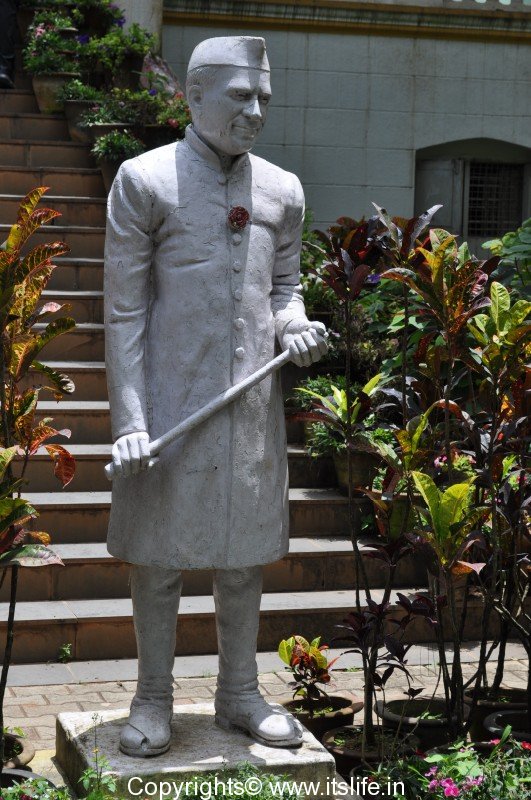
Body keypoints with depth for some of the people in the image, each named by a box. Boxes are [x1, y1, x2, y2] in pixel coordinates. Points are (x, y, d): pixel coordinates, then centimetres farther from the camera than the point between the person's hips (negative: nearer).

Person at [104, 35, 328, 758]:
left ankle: (239, 693, 25)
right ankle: (154, 698, 20)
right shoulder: (145, 181, -4)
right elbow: (124, 309, -6)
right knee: (159, 552, 5)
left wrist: (294, 326, -3)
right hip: (171, 398, -4)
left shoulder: (282, 190, 9)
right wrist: (129, 417, -12)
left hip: (252, 400, 4)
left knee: (244, 552, 11)